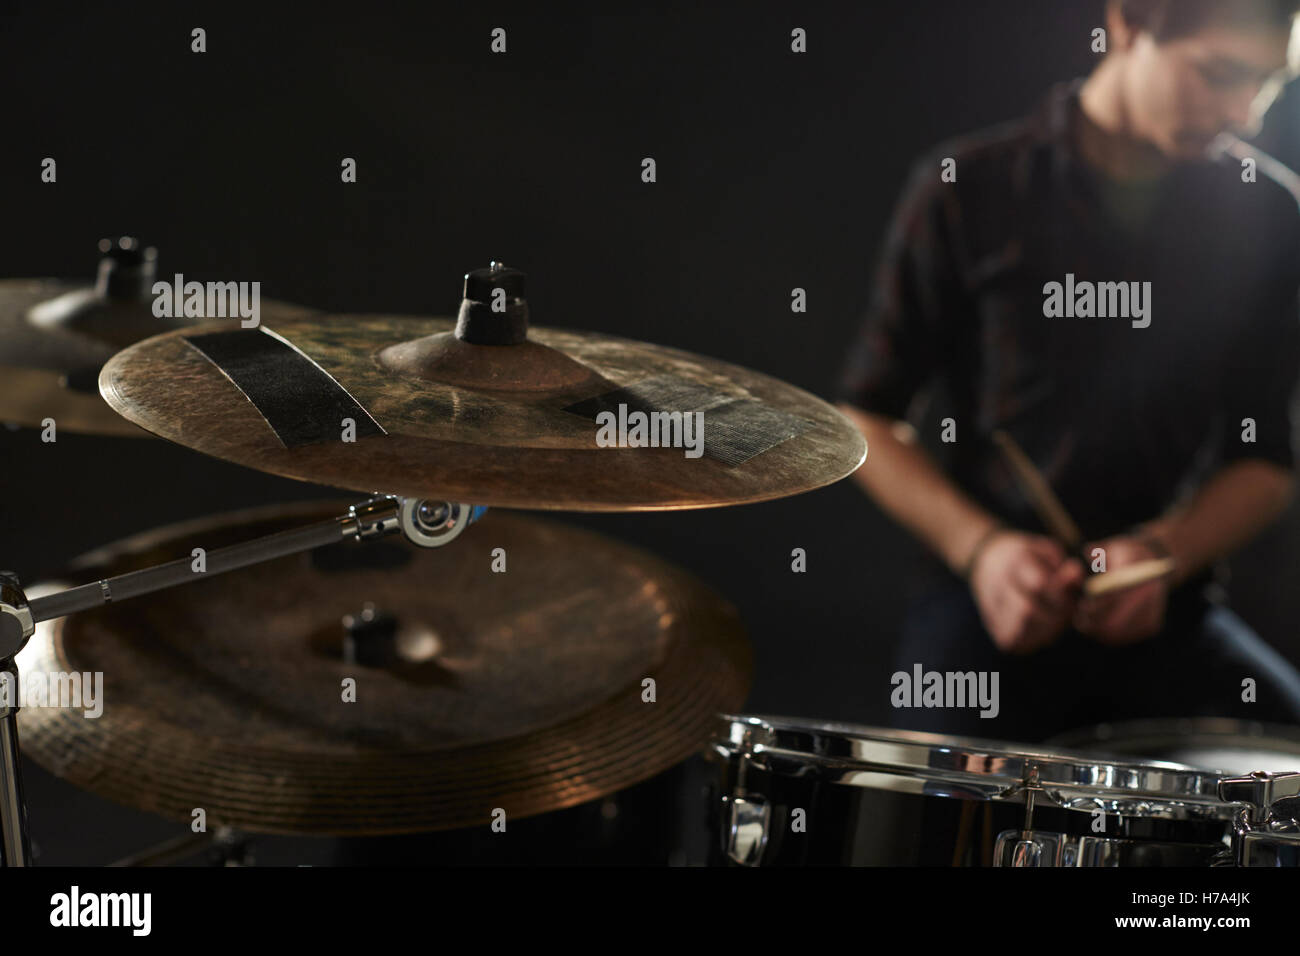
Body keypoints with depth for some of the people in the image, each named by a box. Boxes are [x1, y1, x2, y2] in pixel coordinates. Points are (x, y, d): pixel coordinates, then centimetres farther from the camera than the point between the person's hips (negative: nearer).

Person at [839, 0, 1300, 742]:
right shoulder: (970, 189, -3)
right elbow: (869, 419, 3)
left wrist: (1162, 553, -11)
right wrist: (980, 547, -13)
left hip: (1166, 606, 3)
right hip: (988, 592, -2)